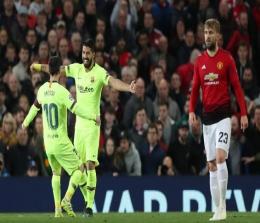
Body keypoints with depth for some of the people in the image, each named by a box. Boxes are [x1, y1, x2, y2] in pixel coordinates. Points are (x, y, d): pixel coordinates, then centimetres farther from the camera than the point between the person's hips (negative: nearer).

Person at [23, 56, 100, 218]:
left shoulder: (42, 90, 5)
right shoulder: (62, 91, -15)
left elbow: (35, 107, 23)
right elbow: (76, 108, -26)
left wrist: (27, 122, 41)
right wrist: (93, 117, -19)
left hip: (47, 142, 6)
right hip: (61, 142, -6)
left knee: (56, 173, 20)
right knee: (79, 169, 3)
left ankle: (57, 208, 12)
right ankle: (67, 199, -15)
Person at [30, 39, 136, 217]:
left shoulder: (100, 72, -12)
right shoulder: (76, 69, 6)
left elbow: (113, 82, -29)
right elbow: (57, 70, 20)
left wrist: (129, 88, -48)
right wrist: (38, 67, 32)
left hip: (92, 124, -6)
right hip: (79, 123, 6)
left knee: (90, 164, -12)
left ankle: (90, 205, -9)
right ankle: (87, 199, 23)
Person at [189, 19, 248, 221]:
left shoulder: (227, 59, -3)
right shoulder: (199, 61, 10)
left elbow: (237, 86, -3)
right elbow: (195, 89, 12)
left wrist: (244, 113, -8)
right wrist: (192, 111, -3)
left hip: (223, 114, -5)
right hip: (207, 116, 5)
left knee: (220, 157, -20)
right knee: (211, 164, 5)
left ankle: (223, 205, -17)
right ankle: (217, 209, 8)